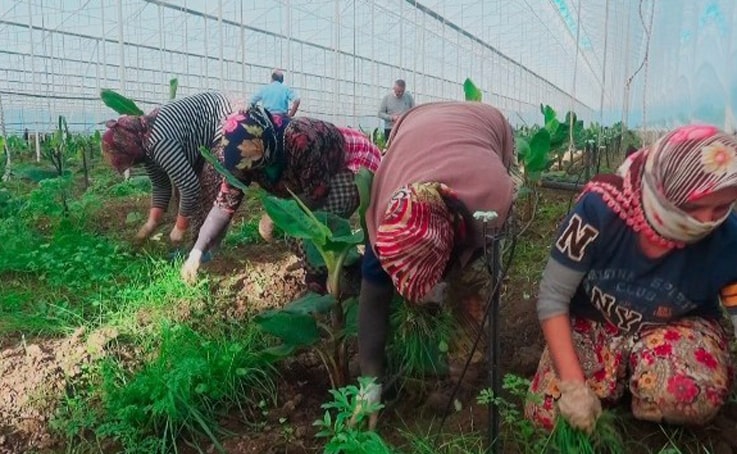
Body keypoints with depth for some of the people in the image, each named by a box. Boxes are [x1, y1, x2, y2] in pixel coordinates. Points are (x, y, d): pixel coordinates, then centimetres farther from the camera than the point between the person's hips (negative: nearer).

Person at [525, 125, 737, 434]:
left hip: (675, 328, 0)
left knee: (691, 393, -34)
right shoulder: (601, 208, -29)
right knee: (550, 415, -17)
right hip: (593, 321, 1)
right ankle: (621, 375, 11)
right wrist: (573, 383, -26)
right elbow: (553, 297, -22)